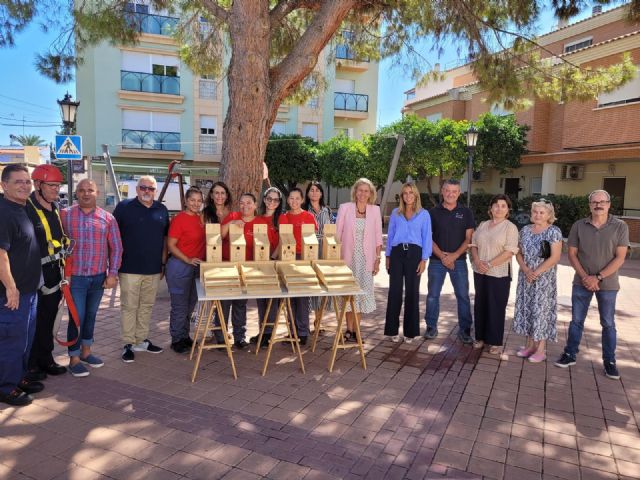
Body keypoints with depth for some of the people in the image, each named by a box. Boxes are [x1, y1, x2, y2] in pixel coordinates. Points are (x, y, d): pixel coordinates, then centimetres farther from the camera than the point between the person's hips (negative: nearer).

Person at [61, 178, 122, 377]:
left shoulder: (107, 218, 3)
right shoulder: (65, 215, -3)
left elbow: (116, 247, 4)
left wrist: (113, 273, 0)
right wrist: (63, 273, -6)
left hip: (99, 277, 3)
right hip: (75, 277, -3)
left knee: (91, 315, 16)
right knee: (77, 317, 0)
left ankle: (86, 351, 32)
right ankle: (74, 359, 14)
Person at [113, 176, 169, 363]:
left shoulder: (162, 210, 9)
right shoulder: (124, 207, -3)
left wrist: (163, 263, 13)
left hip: (153, 269, 4)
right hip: (130, 268, -4)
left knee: (147, 305, 13)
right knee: (129, 307, 2)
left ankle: (141, 340, 26)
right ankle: (128, 344, 13)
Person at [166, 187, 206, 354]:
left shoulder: (200, 217, 6)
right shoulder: (179, 219, -14)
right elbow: (171, 245, -15)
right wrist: (188, 260, -21)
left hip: (196, 266, 7)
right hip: (179, 266, -7)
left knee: (191, 303, 16)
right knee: (180, 305, 1)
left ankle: (185, 336, 30)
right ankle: (177, 340, 16)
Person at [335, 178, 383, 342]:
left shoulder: (375, 210, 3)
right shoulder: (344, 208, -2)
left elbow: (378, 237, 5)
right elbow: (337, 234, 0)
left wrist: (377, 259, 2)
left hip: (366, 259, 1)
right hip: (348, 257, -1)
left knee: (361, 293, 3)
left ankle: (354, 330, 15)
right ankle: (350, 330, 15)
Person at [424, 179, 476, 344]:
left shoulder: (466, 212, 4)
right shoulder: (433, 212, 3)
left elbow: (469, 238, 1)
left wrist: (455, 255, -11)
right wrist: (442, 256, -10)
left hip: (459, 260, 0)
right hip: (437, 260, 0)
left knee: (463, 296, 2)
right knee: (432, 295, 4)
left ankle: (464, 330, 13)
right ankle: (431, 327, 17)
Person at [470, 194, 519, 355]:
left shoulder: (510, 227, -6)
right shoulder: (483, 225, 11)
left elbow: (509, 251, -14)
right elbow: (474, 245, 10)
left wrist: (489, 264, -18)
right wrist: (477, 261, -8)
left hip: (499, 274, -5)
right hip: (480, 272, 5)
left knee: (496, 307, 2)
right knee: (480, 305, 11)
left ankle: (495, 342, 14)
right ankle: (481, 337, 24)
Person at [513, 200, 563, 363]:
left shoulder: (554, 232, -8)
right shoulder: (525, 230, 8)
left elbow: (555, 257, -14)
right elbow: (519, 253, 7)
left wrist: (536, 272, -17)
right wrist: (526, 270, -9)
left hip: (544, 279, -5)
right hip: (525, 277, 5)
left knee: (541, 310, 0)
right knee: (526, 309, 9)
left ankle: (540, 349, 10)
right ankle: (529, 344, 22)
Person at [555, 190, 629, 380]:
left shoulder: (620, 227, -6)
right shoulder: (578, 226, 0)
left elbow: (620, 258, -9)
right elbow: (572, 254, 1)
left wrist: (598, 277, -16)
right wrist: (584, 277, -11)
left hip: (607, 284, -1)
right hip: (581, 282, 2)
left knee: (608, 323, 8)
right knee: (576, 320, 8)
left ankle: (609, 361, 20)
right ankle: (570, 354, 19)